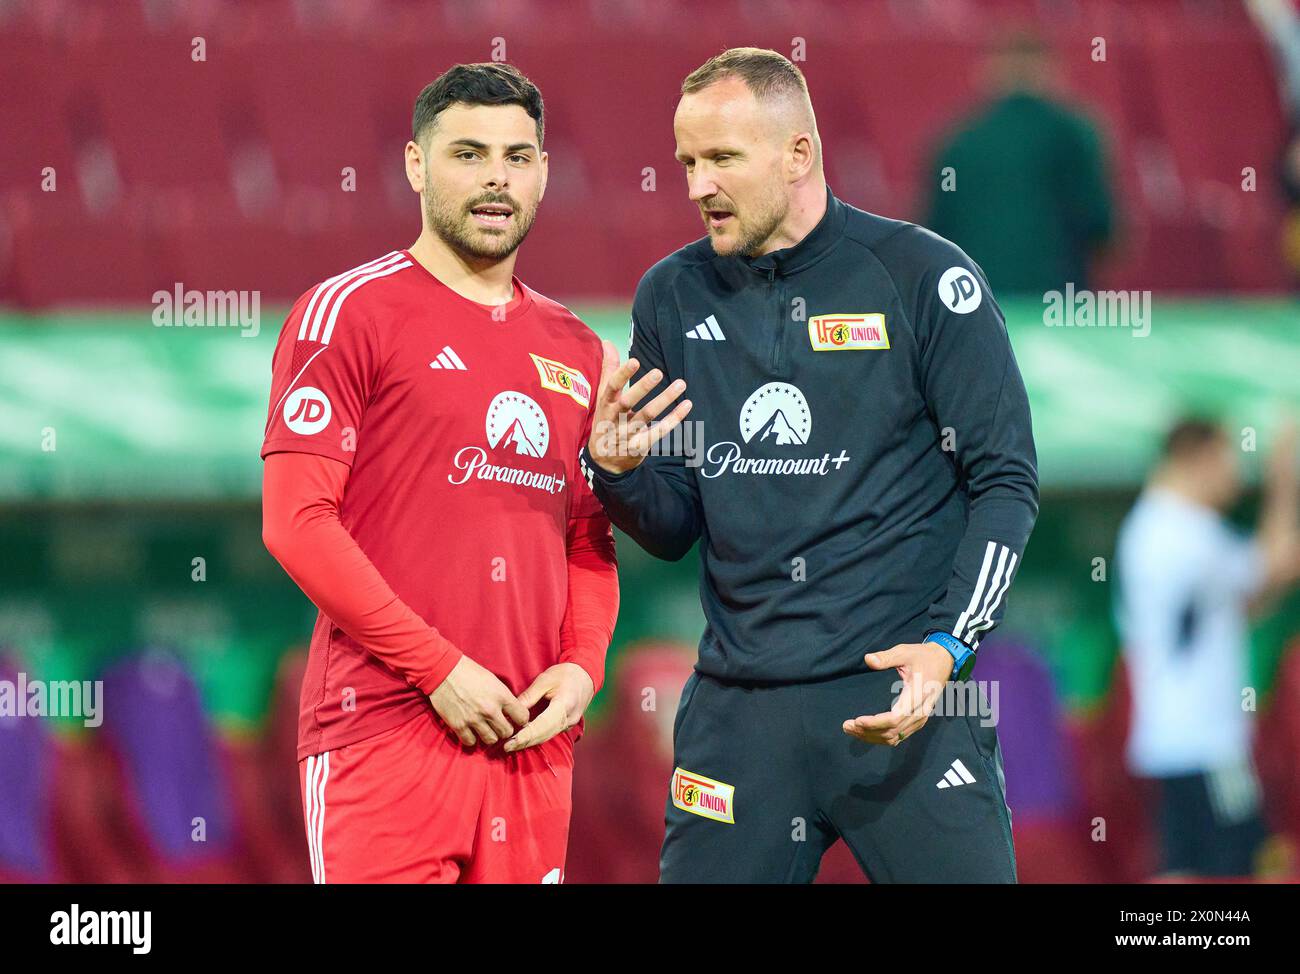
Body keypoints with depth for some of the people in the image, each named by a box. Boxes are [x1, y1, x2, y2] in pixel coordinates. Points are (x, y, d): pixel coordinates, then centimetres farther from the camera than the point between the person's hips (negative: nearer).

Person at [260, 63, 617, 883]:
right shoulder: (348, 314, -1)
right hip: (387, 731, -6)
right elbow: (296, 522, -9)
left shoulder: (574, 351, 18)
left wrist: (582, 666, 1)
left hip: (533, 739, 6)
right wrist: (440, 670, -13)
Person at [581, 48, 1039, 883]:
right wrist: (618, 472, -7)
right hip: (740, 706, 4)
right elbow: (673, 530, 15)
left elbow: (1006, 481, -3)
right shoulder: (673, 297, 10)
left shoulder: (922, 278, -2)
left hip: (904, 689, -4)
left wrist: (946, 646, -14)